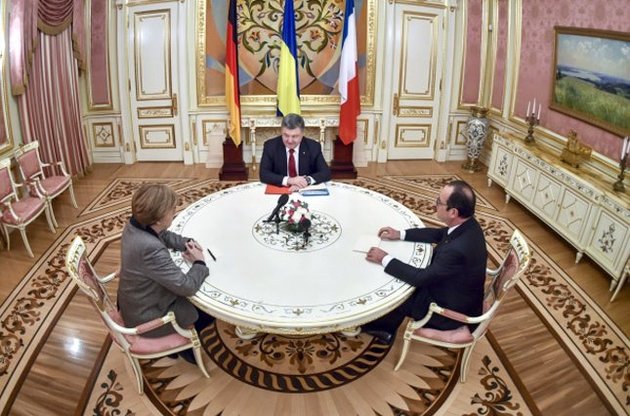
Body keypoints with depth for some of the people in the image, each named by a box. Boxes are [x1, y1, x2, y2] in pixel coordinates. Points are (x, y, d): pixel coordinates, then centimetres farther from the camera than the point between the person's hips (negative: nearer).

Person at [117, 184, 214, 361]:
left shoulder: (135, 225, -12)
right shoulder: (150, 249, -39)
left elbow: (164, 236, 11)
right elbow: (187, 286, -33)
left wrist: (185, 243, -7)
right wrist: (199, 263, -15)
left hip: (138, 304, 8)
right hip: (147, 317, -8)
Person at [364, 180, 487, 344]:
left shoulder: (458, 249, -40)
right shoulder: (467, 225, -12)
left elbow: (421, 277, -30)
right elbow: (439, 234, 7)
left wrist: (385, 259, -19)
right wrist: (400, 234, 2)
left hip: (454, 309, -8)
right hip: (455, 290, 8)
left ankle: (381, 326, 38)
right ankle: (383, 326, 29)